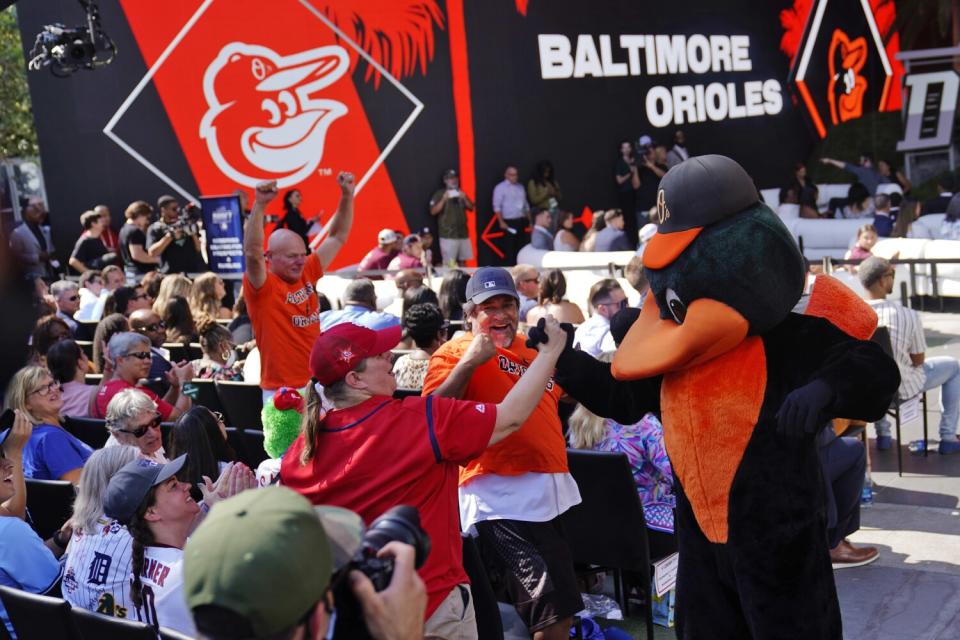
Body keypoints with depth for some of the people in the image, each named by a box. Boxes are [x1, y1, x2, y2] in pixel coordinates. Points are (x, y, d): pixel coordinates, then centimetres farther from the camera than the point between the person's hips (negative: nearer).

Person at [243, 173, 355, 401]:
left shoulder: (308, 274, 6)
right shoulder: (262, 286, -11)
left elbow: (338, 237, 13)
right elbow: (252, 252, -31)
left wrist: (347, 195, 5)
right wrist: (260, 204, -40)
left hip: (319, 385, 7)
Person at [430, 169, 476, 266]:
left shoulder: (461, 193, 16)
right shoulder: (439, 194, 0)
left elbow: (471, 208, 13)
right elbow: (433, 211, -8)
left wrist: (465, 198, -5)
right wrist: (443, 200, -19)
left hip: (463, 234, 5)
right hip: (448, 235, -5)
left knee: (462, 262, 6)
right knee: (449, 264, -10)